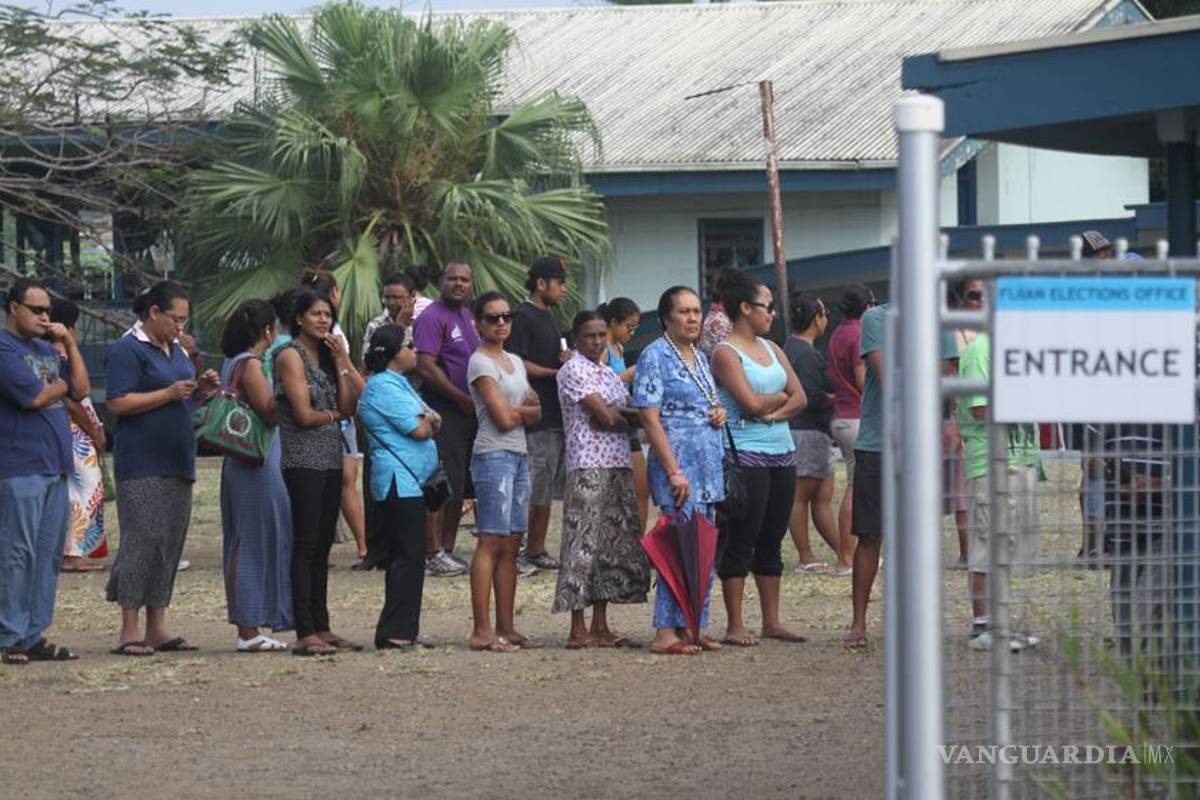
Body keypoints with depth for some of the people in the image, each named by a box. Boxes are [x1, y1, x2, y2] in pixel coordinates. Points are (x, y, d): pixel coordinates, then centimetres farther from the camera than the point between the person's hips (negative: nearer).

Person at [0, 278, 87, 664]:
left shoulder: (45, 348, 20)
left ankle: (33, 636, 10)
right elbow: (34, 396, -17)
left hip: (54, 467, 8)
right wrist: (58, 385, 4)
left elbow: (81, 389, 14)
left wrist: (69, 344, 6)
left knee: (48, 555, 7)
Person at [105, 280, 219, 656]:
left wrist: (200, 388, 7)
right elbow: (118, 403, -16)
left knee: (170, 544, 8)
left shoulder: (176, 351, 18)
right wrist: (170, 393, -18)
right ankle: (129, 631, -8)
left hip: (177, 464, 9)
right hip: (142, 466, -9)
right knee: (142, 541, -10)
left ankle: (157, 628, 13)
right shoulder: (126, 351, -8)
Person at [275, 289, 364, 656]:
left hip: (331, 460, 8)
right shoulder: (291, 356, -6)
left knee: (322, 547, 9)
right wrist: (334, 413, 4)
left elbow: (349, 407, 7)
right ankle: (305, 634, -9)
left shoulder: (326, 355, 17)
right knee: (305, 546, -8)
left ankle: (321, 628, 13)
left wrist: (340, 362, 1)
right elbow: (304, 415, -13)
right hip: (302, 460, -8)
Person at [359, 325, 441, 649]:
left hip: (411, 482, 10)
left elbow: (429, 422, 22)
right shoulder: (383, 386, -12)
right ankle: (393, 632, -12)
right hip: (399, 482, -10)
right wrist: (428, 423, 5)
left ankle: (404, 631, 14)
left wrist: (428, 421, 0)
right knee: (408, 556, -11)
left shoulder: (398, 383, 21)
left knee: (407, 557, 11)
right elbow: (418, 430, -16)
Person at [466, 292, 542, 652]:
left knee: (511, 544, 7)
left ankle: (505, 628, 9)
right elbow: (503, 418, -13)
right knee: (491, 542, -11)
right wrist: (525, 410, 5)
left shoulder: (515, 362, 18)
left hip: (519, 456, 8)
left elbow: (536, 413, 14)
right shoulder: (481, 362, -7)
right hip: (493, 456, -8)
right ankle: (482, 632, -13)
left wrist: (517, 410, -5)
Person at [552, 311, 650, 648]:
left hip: (618, 466, 9)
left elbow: (634, 413, 11)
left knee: (616, 543, 7)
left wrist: (613, 412, -8)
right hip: (588, 466, -9)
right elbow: (604, 417, -14)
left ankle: (601, 626, 11)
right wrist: (626, 414, 3)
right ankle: (578, 630, -8)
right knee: (584, 544, -8)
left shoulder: (608, 373, 21)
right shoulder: (574, 370, -5)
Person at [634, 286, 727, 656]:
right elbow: (649, 417, -13)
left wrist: (720, 413, 4)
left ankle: (695, 627, 15)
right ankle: (666, 632, -9)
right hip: (678, 463, -8)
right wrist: (674, 471, -19)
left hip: (709, 465, 8)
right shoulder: (655, 356, -8)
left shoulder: (700, 357, 17)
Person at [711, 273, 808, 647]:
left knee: (772, 541, 10)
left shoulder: (771, 349, 15)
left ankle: (772, 621, 15)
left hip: (782, 453, 8)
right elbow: (751, 403, -18)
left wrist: (774, 411, -10)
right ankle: (735, 626, -2)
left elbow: (800, 398, 8)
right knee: (741, 540, -5)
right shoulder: (726, 353, -8)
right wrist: (780, 396, 0)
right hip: (746, 457, -8)